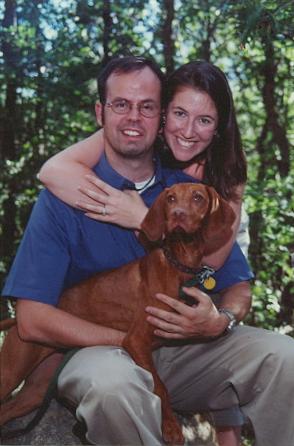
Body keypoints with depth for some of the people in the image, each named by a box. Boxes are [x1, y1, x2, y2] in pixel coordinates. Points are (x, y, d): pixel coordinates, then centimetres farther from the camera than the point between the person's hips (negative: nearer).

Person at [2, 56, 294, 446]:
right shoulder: (64, 197, -5)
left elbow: (238, 287, 8)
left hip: (186, 353, 3)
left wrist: (219, 321, -16)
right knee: (111, 380, -38)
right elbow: (32, 319, -12)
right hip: (102, 351, -3)